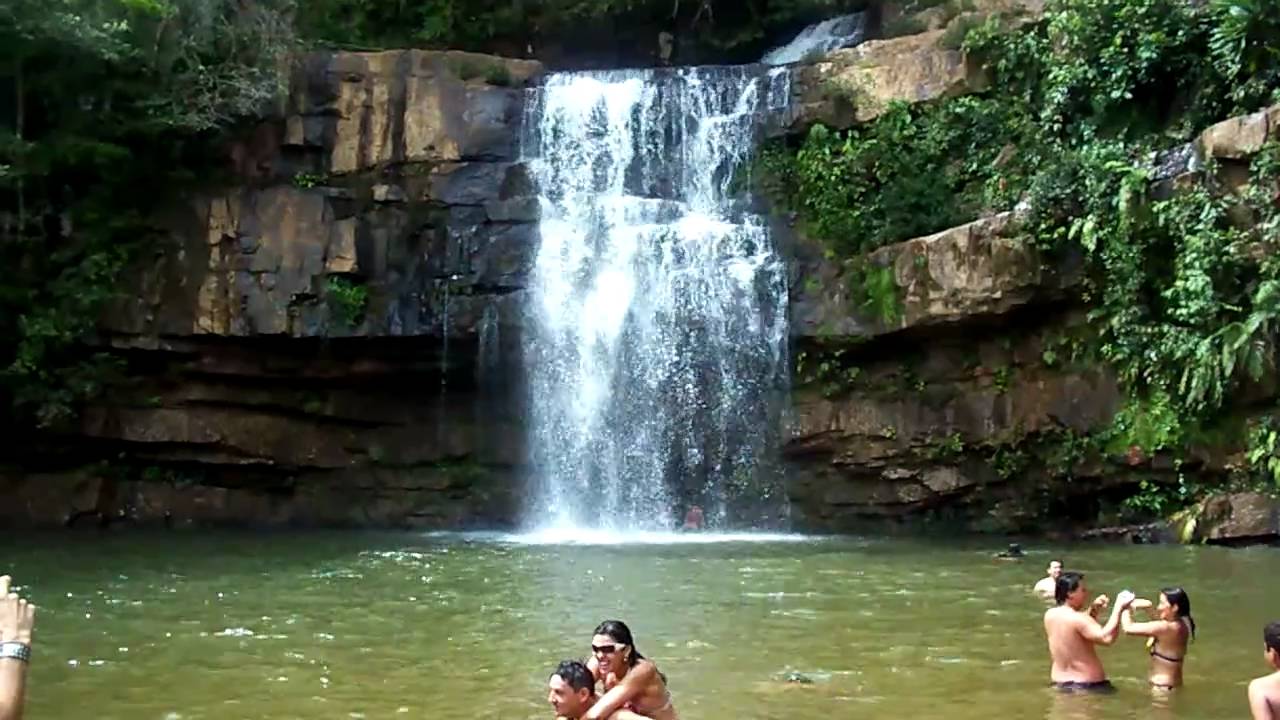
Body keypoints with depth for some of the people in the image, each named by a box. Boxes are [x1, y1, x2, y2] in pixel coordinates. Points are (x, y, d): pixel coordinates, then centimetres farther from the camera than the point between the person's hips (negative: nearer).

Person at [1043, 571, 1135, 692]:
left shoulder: (1050, 615, 4)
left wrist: (1093, 610, 9)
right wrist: (1118, 608, -25)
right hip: (1087, 685, -8)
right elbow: (1106, 638, -32)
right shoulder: (1077, 619, -21)